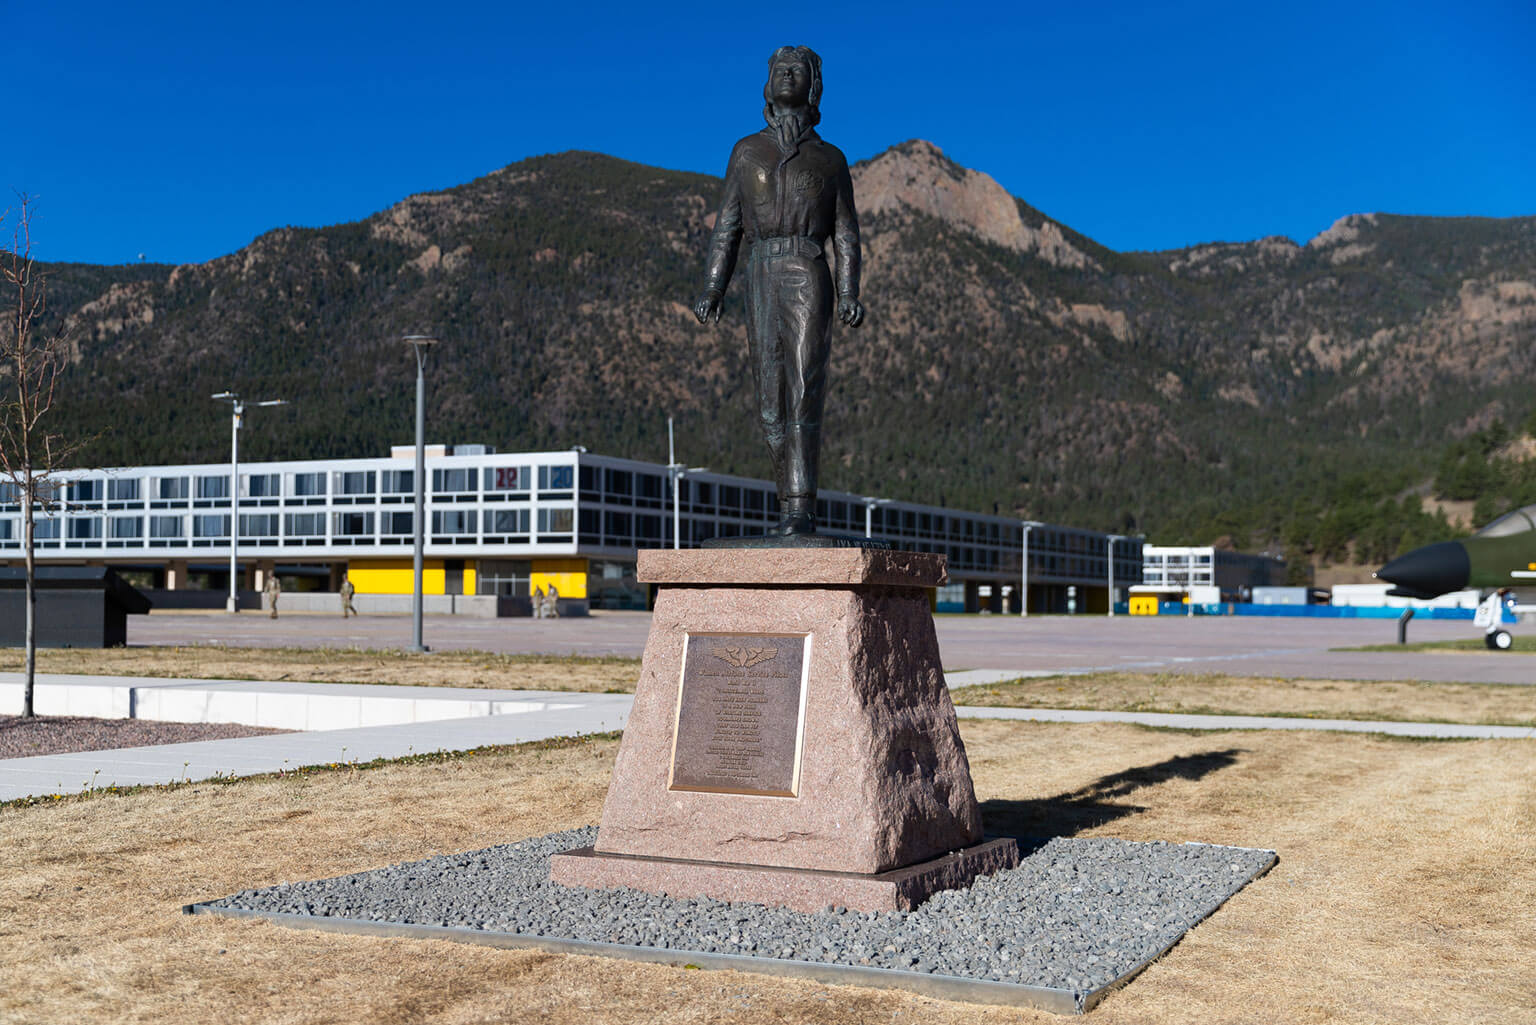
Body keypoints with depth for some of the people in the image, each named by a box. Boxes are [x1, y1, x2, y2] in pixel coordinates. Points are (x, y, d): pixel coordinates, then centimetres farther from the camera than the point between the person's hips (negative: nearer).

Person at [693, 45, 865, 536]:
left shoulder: (831, 158, 14)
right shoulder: (747, 151, 17)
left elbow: (846, 233, 9)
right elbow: (727, 226, 14)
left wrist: (849, 294, -6)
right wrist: (712, 289, 2)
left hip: (807, 279, -2)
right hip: (762, 279, 3)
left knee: (803, 392, -14)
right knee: (771, 401, 0)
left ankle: (800, 508, -17)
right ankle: (794, 507, 7)